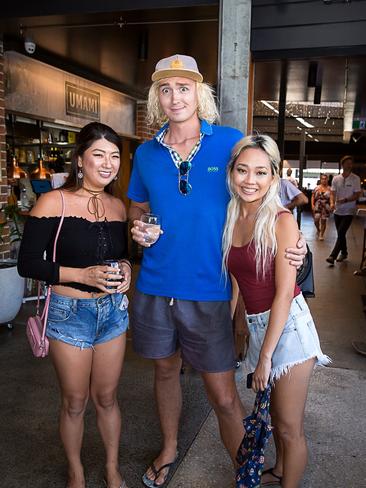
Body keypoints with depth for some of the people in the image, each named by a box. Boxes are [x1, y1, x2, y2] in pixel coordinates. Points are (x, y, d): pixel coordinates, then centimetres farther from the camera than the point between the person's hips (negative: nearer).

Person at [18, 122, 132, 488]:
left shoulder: (118, 206, 4)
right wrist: (84, 274, -23)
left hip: (113, 310, 4)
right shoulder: (53, 202, -12)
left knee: (106, 397, 17)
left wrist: (124, 268, -6)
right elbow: (27, 263, -13)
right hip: (69, 312, -4)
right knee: (74, 402, 13)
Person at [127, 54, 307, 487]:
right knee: (165, 369, 21)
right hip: (155, 288, 4)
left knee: (223, 396, 2)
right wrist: (137, 227, -5)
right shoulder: (146, 154, 4)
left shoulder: (231, 142, -5)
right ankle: (168, 450, 46)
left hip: (208, 292, -3)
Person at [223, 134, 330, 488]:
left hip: (288, 326, -6)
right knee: (273, 409, 24)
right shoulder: (231, 219, 2)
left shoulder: (281, 220, -15)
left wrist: (265, 356, -16)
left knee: (289, 427, 6)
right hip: (256, 325, 6)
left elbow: (284, 292, -17)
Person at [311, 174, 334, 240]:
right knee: (316, 219, -9)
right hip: (317, 206, 1)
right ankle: (318, 230, 23)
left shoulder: (329, 189, 0)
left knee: (323, 221, 3)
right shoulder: (317, 188, 5)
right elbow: (313, 197, 7)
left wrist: (332, 203, -30)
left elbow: (331, 197, -12)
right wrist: (312, 204, -5)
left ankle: (321, 235, 16)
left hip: (326, 207, -1)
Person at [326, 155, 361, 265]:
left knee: (341, 234, -12)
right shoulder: (336, 178, 4)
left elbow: (357, 194, -8)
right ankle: (344, 253, 31)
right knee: (340, 234, 14)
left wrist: (345, 200, -23)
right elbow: (333, 193, 5)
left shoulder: (355, 179, -5)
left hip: (348, 211, -4)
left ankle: (333, 256, -13)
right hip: (338, 210, 4)